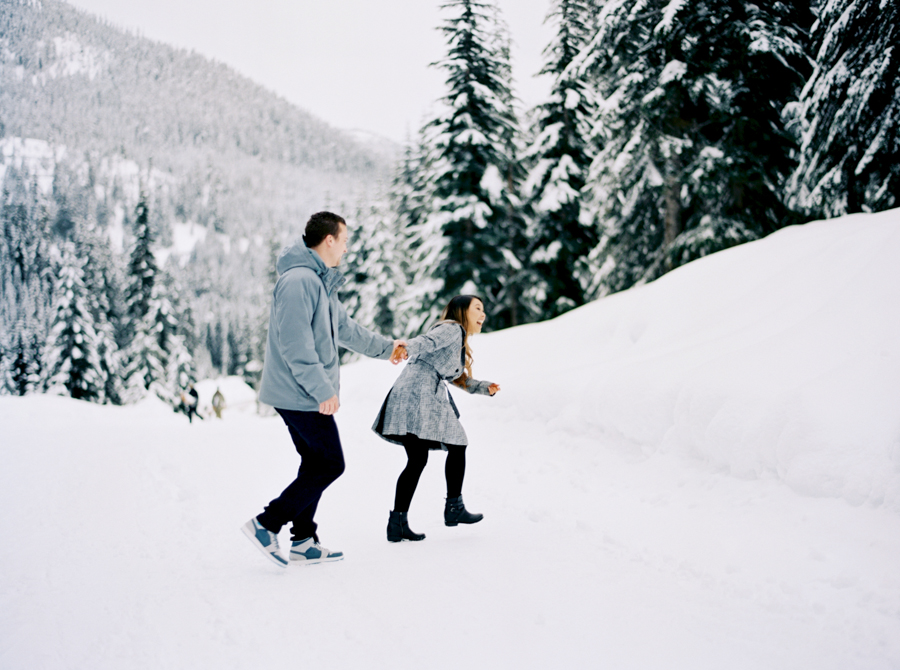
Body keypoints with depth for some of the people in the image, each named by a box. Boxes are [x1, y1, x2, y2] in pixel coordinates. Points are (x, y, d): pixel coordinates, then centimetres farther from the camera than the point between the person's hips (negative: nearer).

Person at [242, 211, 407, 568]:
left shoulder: (321, 283, 17)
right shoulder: (299, 280, -17)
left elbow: (345, 328, 30)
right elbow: (295, 344, -24)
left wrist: (385, 346, 41)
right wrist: (323, 390, -24)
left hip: (302, 395, 11)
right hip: (302, 396, -11)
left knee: (316, 465, 14)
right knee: (330, 465, -6)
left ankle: (303, 542, 21)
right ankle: (266, 525, -2)